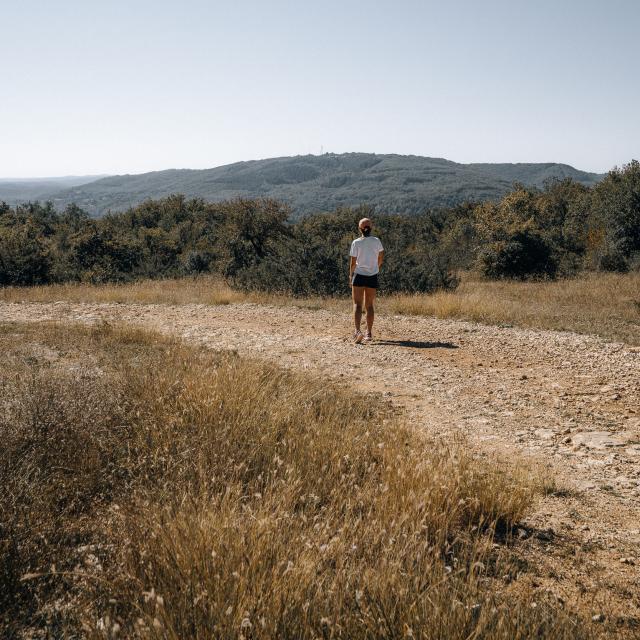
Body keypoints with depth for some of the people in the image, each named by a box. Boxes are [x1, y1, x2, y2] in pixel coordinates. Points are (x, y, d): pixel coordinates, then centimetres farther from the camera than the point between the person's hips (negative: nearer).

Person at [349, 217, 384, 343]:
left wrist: (351, 275, 6)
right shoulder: (376, 241, 0)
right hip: (372, 276, 3)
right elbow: (381, 257, 15)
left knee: (357, 305, -2)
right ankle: (369, 334, 17)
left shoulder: (356, 243, -9)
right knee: (369, 306, 13)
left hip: (359, 276, -3)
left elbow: (353, 263, -9)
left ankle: (357, 331, -21)